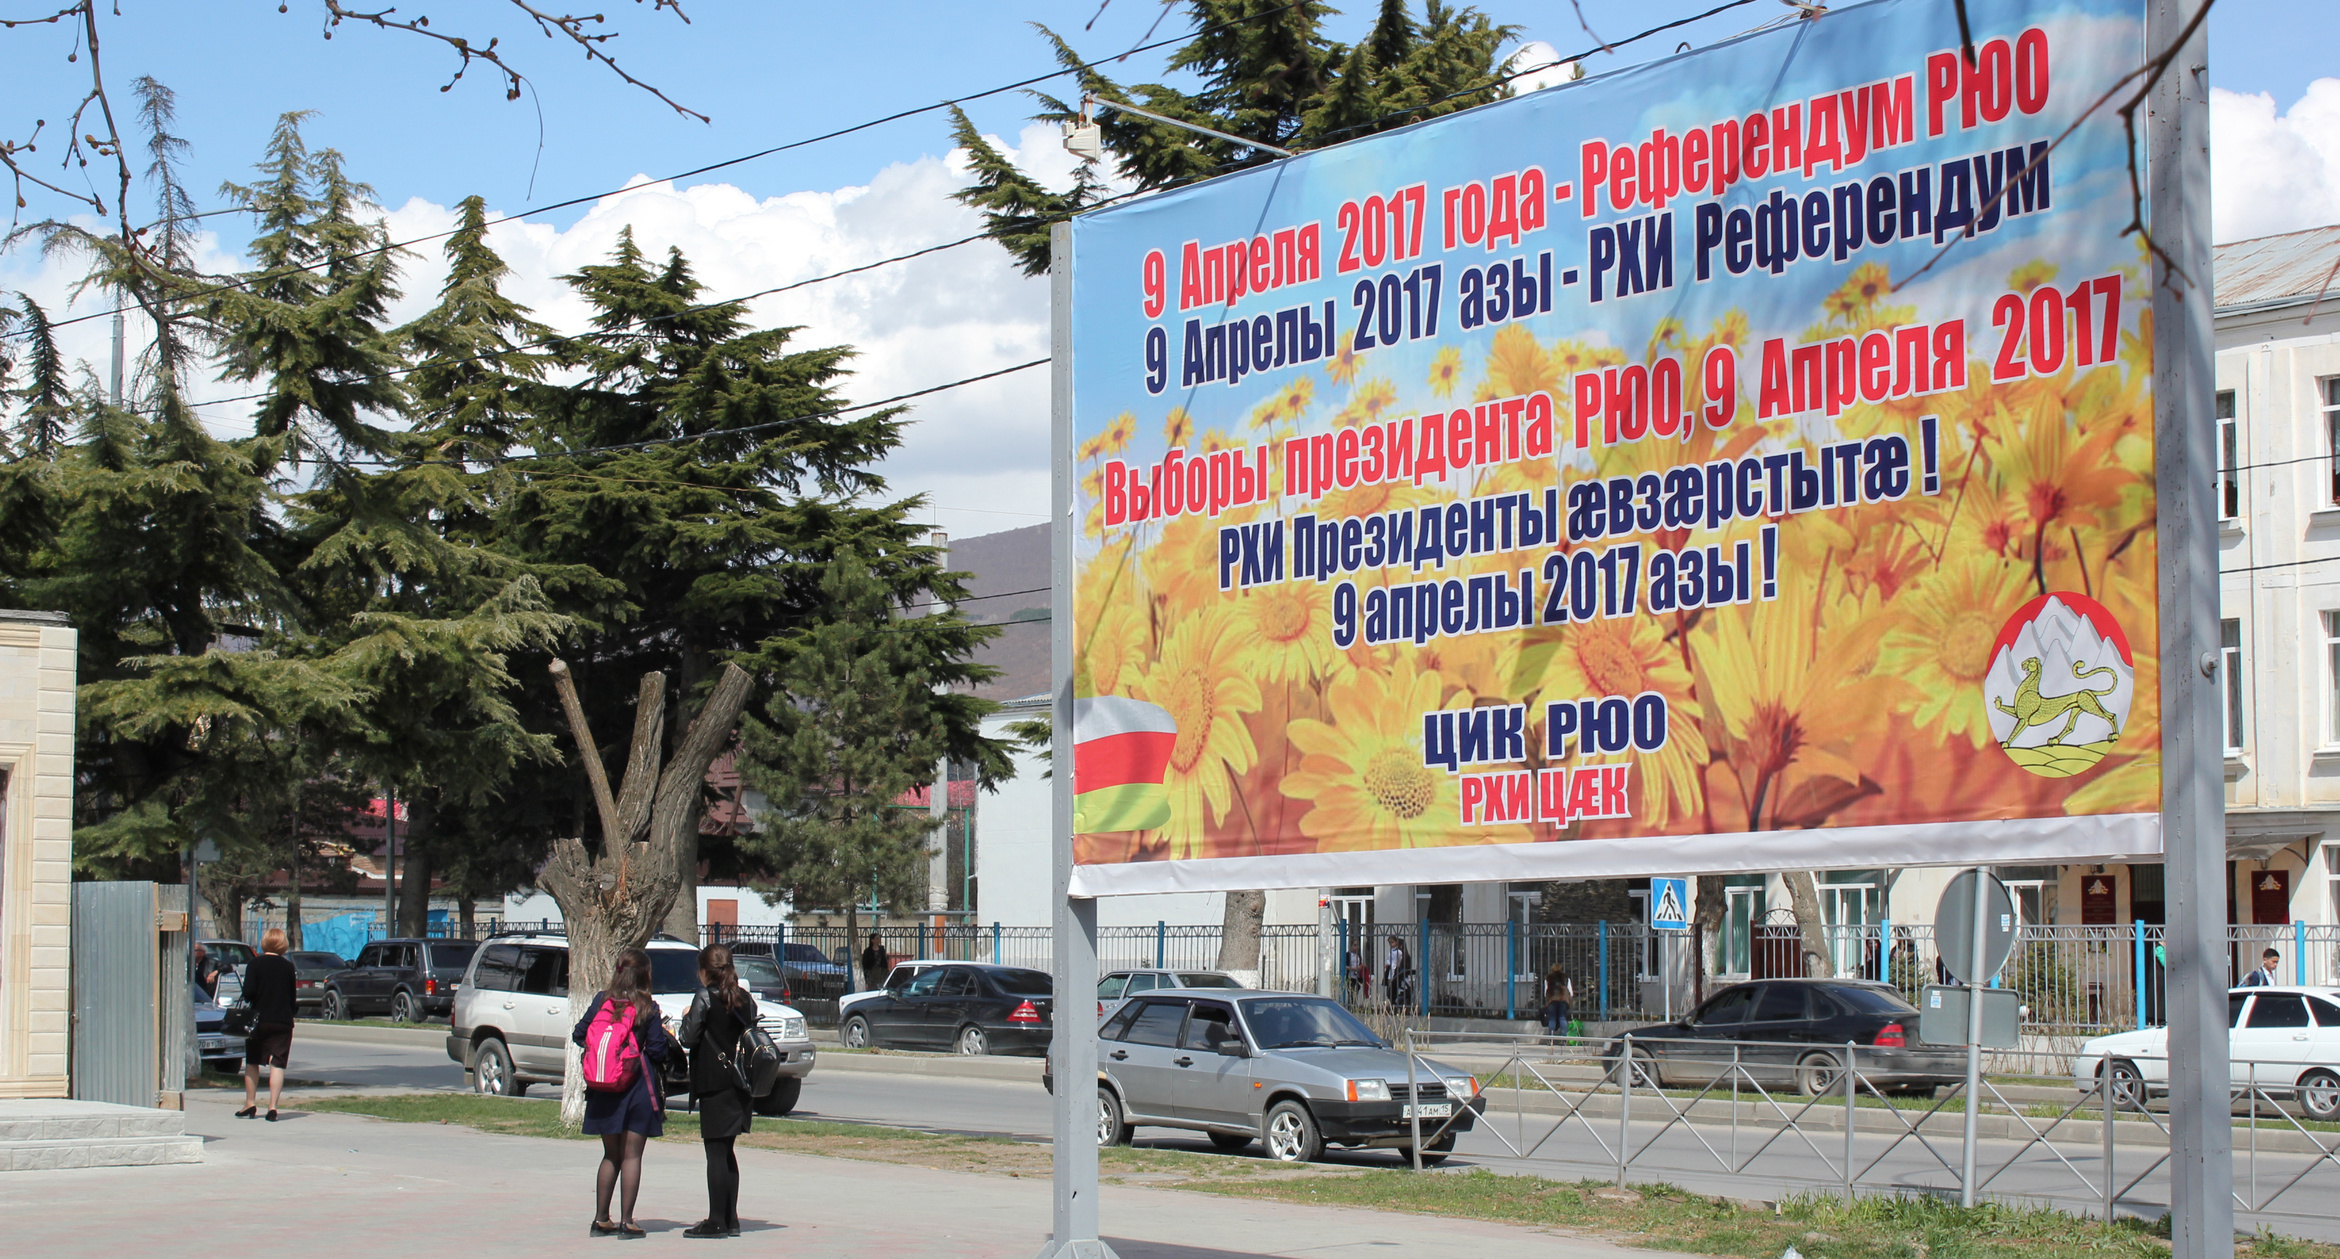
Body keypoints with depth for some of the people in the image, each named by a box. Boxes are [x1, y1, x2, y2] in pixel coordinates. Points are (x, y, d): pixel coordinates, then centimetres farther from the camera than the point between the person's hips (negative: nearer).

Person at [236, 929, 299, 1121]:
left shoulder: (255, 964, -4)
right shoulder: (288, 967, 3)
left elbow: (248, 992, -11)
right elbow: (293, 999, 7)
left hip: (259, 1020, -1)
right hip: (283, 1022, 1)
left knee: (252, 1062, 14)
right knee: (277, 1064, -1)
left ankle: (250, 1104, 17)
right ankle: (272, 1107, -9)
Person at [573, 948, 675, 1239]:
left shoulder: (601, 1001, 0)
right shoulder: (647, 1008, -9)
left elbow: (579, 1036, 4)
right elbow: (658, 1050, -10)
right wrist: (669, 1041, 11)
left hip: (604, 1090, 4)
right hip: (639, 1088, -3)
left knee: (610, 1155, 14)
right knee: (631, 1155, 2)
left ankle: (601, 1218, 14)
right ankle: (626, 1221, -1)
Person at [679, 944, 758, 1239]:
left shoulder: (705, 999, -11)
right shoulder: (745, 999, 9)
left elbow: (688, 1039, -14)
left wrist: (687, 1018, 3)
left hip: (715, 1084, -7)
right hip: (741, 1083, 7)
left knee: (716, 1152, -4)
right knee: (726, 1152, 14)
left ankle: (717, 1222, -3)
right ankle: (730, 1219, 16)